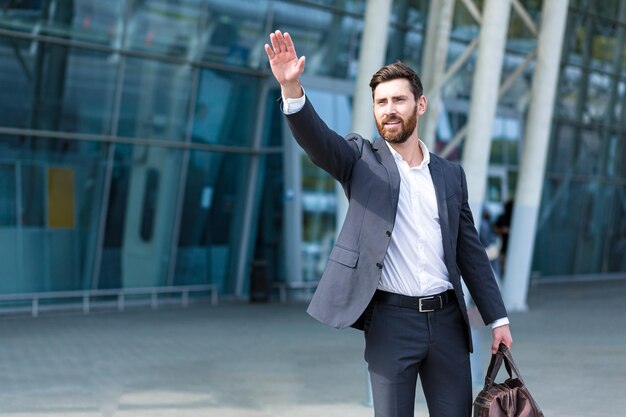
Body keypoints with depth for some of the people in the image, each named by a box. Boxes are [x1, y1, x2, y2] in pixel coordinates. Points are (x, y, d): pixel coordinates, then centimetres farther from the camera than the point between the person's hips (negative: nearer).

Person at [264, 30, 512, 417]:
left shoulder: (450, 174, 11)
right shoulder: (362, 158, 3)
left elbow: (471, 251, 13)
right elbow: (316, 138, -17)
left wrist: (498, 318, 10)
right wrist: (291, 88, -36)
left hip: (447, 319, 3)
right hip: (391, 321, -3)